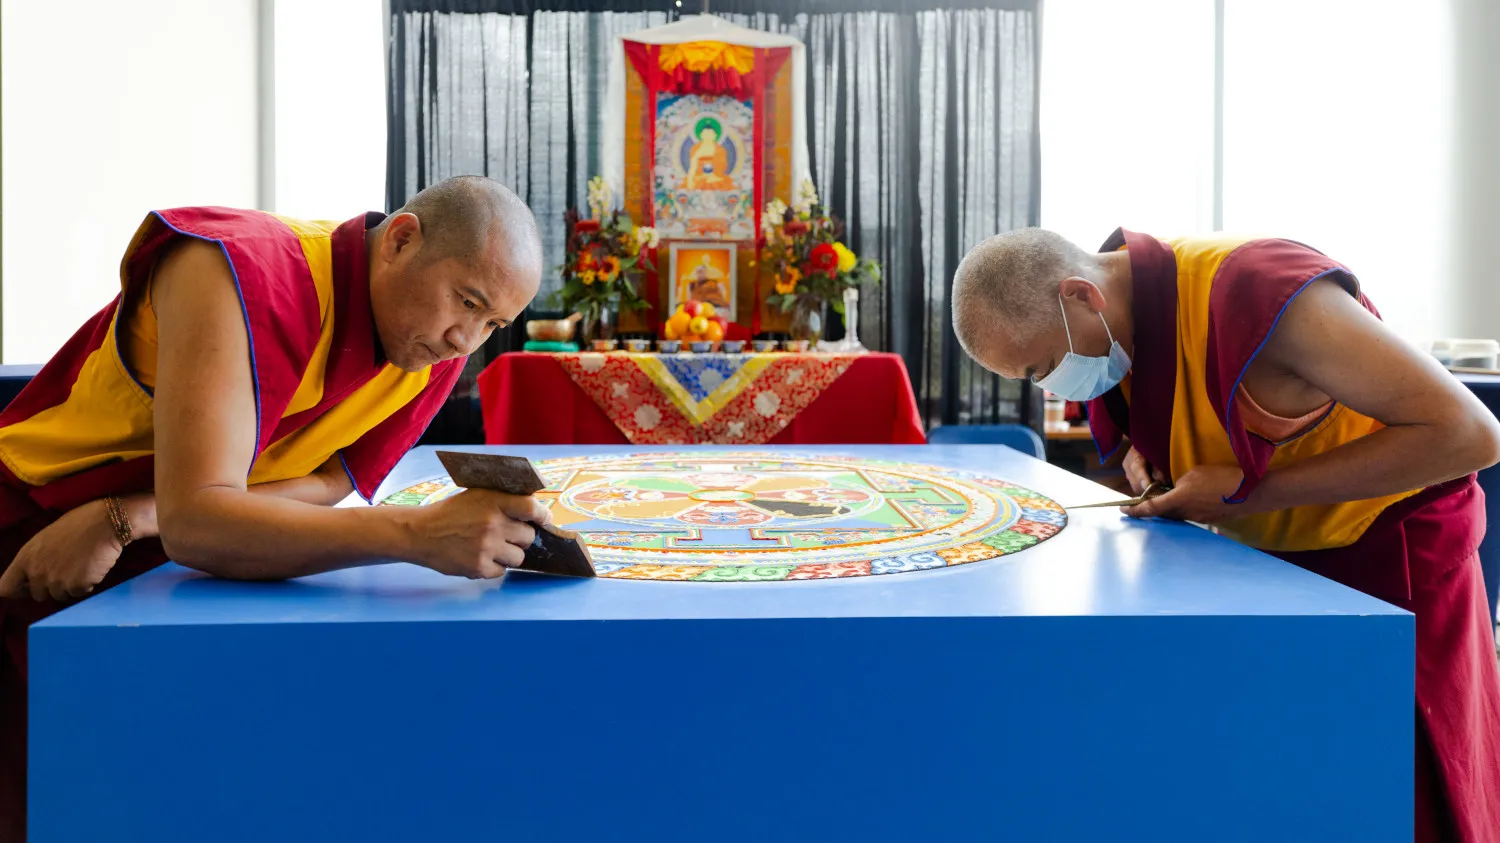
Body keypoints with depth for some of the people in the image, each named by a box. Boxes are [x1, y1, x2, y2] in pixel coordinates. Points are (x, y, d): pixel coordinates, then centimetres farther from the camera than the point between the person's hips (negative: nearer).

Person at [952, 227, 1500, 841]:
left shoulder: (1259, 292, -32)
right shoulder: (1117, 316, -9)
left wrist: (1249, 491, -29)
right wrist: (1144, 452, -10)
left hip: (1385, 553, -6)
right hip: (1268, 554, 6)